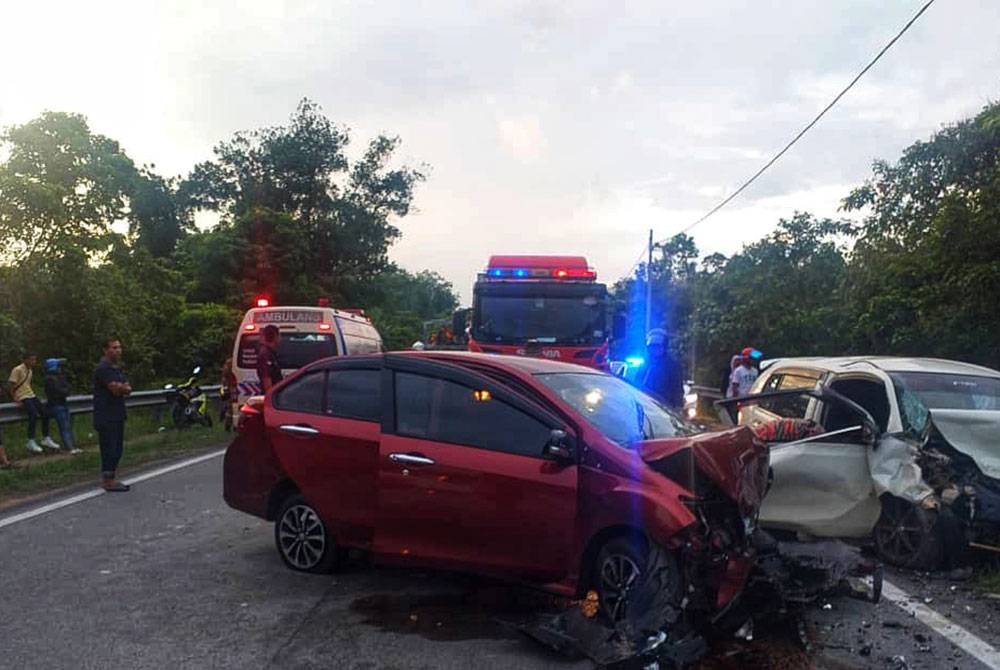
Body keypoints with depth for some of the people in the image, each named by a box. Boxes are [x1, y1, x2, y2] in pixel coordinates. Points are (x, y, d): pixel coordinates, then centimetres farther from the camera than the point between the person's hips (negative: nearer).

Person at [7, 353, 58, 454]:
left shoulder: (30, 371, 15)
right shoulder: (17, 370, -10)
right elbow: (10, 385, -13)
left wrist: (32, 394, 10)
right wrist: (16, 399, -16)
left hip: (31, 396, 8)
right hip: (23, 397, -8)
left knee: (45, 413, -1)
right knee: (34, 415, -26)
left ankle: (46, 439, 10)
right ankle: (31, 443, -22)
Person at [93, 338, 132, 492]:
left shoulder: (118, 368, 17)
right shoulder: (103, 368, -13)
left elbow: (127, 389, 10)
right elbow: (116, 389, -22)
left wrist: (121, 387, -11)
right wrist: (124, 387, -1)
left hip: (117, 415, 9)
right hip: (106, 417, -9)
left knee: (117, 449, 13)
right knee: (109, 449, -6)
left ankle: (109, 479, 22)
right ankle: (108, 481, 0)